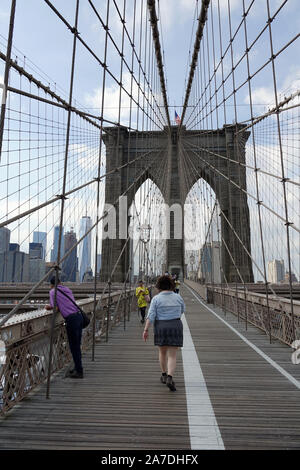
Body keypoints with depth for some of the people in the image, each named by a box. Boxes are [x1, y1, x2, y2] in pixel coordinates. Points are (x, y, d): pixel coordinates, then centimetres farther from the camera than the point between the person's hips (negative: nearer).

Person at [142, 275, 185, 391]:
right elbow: (182, 309, 15)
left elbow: (151, 315, -13)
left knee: (162, 352, 21)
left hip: (161, 328, 0)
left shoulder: (156, 299, -7)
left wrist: (146, 330, -10)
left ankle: (164, 375, 31)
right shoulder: (178, 297, -1)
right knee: (172, 356, 4)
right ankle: (169, 378, -14)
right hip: (176, 327, 0)